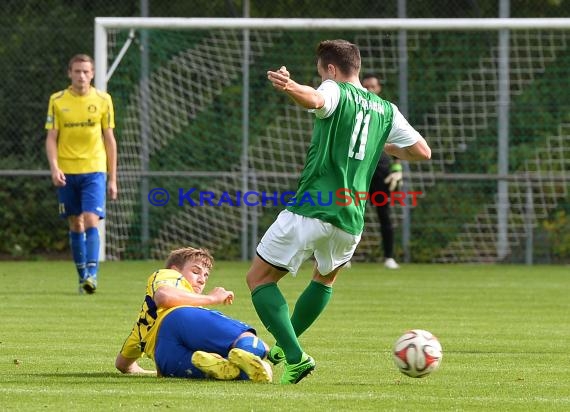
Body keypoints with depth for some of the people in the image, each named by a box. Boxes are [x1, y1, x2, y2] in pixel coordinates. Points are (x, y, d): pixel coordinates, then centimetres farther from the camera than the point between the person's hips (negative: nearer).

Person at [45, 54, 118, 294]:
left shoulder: (103, 100, 4)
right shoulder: (57, 101, 3)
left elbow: (109, 140, 8)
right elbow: (51, 138, 4)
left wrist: (112, 178, 6)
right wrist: (54, 167, -13)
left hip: (94, 170, -1)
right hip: (67, 172, 1)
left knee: (91, 220, -15)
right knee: (76, 225, 6)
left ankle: (92, 273, -20)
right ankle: (82, 276, 15)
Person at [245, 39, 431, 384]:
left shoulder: (336, 92, -2)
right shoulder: (386, 110, 14)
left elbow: (314, 100, -27)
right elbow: (423, 151, 19)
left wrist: (288, 85, -50)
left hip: (310, 210, -6)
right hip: (350, 220, 6)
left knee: (259, 278, 5)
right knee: (326, 278, 34)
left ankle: (295, 357, -11)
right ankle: (284, 346, 40)